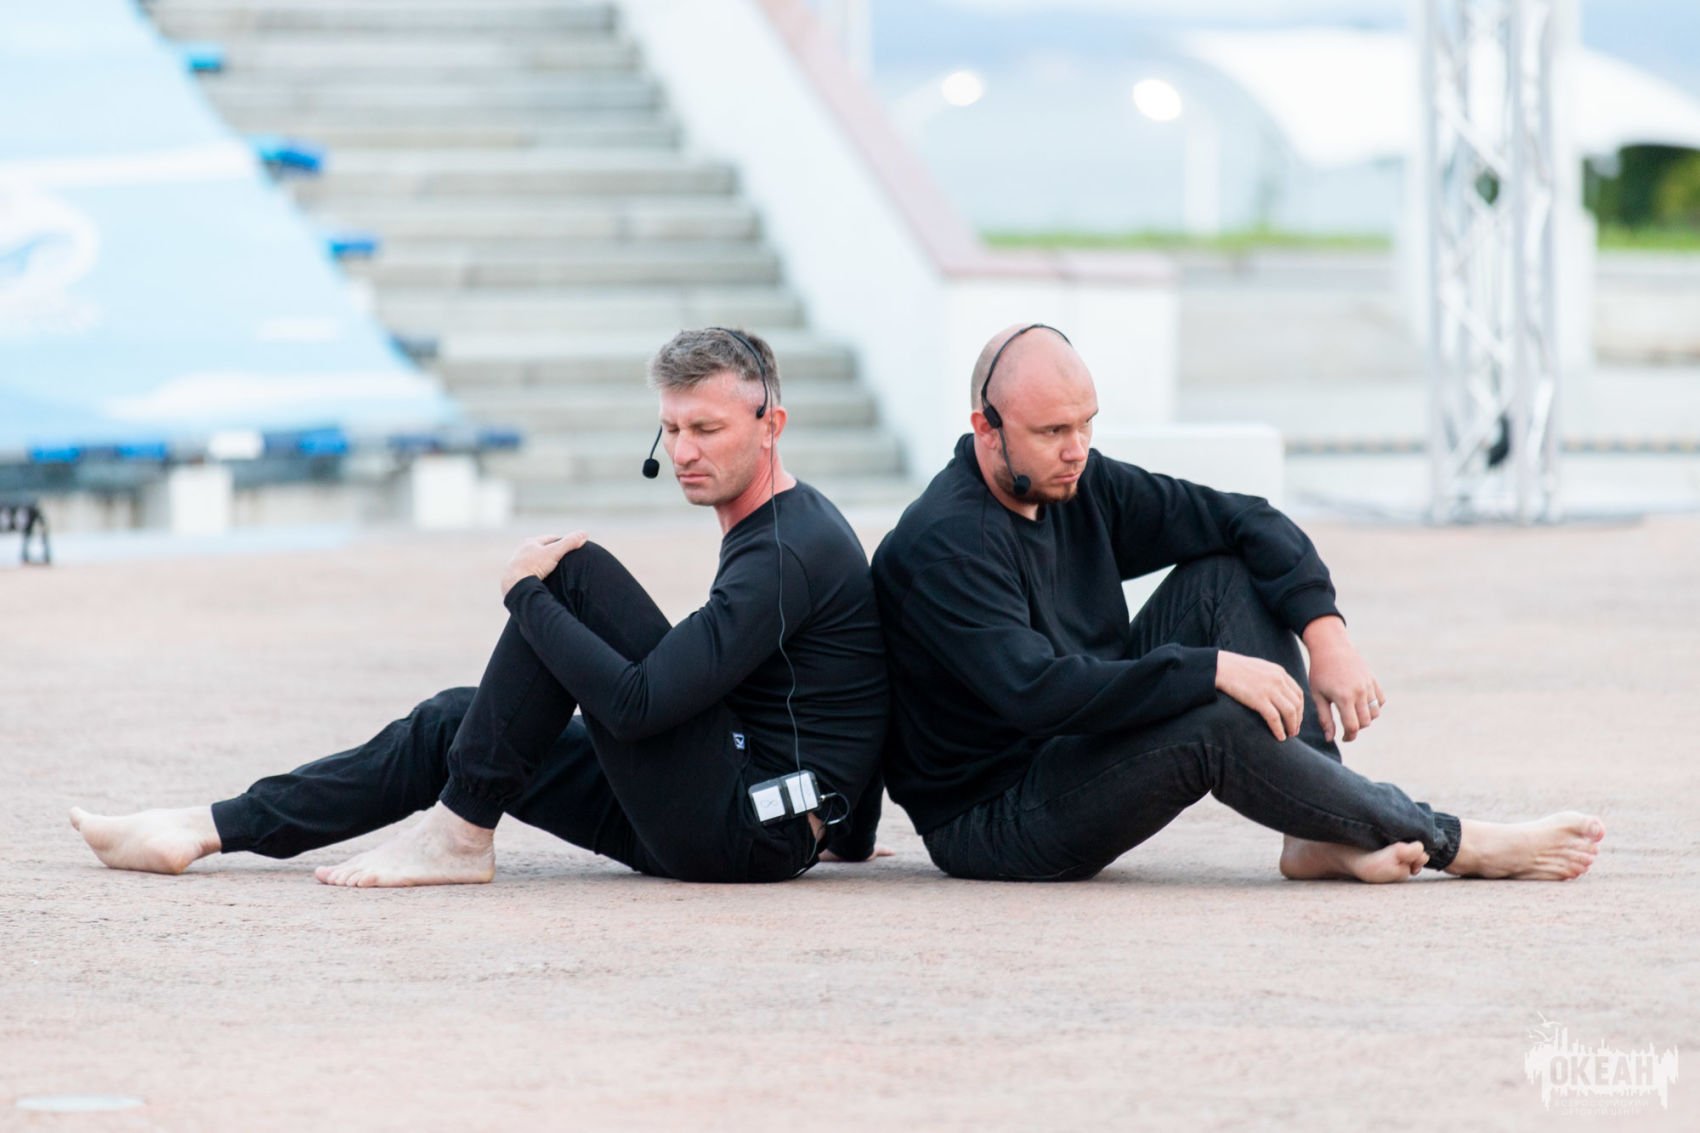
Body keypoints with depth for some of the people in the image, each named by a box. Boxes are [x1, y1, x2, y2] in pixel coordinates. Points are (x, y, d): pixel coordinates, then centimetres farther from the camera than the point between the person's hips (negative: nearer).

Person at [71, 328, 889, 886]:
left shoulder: (791, 552, -19)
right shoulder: (778, 528, 15)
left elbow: (636, 704, -26)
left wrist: (528, 593, -15)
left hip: (748, 833, -10)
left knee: (574, 571, -14)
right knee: (453, 722, 9)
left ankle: (461, 834, -10)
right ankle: (209, 830, 7)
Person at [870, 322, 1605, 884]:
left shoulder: (1080, 485, 2)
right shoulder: (940, 546, -23)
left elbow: (1245, 521, 5)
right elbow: (1036, 690, -34)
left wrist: (1326, 636, -11)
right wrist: (1214, 669, -32)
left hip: (1083, 753, 9)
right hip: (990, 822, -9)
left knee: (1227, 574, -2)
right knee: (1217, 723, -31)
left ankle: (1321, 835, -15)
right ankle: (1455, 845, -18)